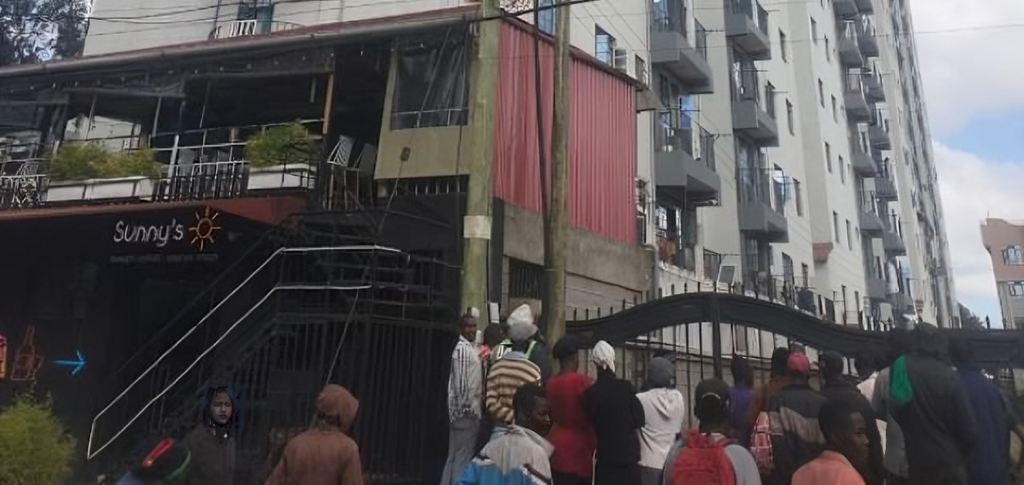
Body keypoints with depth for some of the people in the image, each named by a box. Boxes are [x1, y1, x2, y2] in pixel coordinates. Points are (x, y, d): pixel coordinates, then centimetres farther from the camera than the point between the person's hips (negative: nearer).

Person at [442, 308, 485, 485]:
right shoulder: (463, 348, -14)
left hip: (461, 412, 10)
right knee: (463, 458, -5)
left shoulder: (467, 347, 16)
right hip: (466, 412, -10)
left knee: (455, 457, 14)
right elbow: (461, 382, -19)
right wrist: (467, 407, -17)